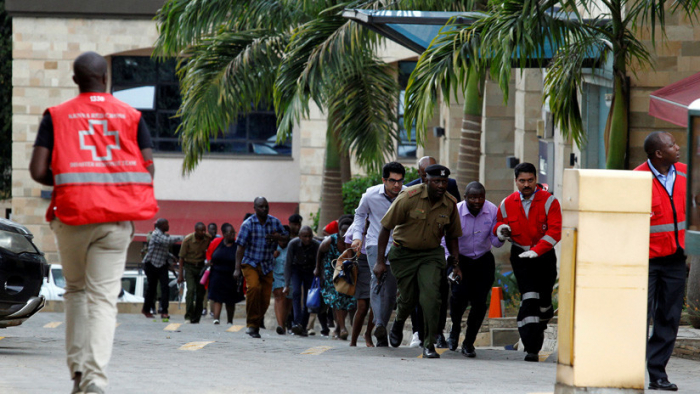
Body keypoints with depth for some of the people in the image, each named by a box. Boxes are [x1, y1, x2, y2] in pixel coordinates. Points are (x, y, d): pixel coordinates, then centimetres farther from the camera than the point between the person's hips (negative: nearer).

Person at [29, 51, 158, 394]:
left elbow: (38, 170, -5)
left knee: (75, 290, 19)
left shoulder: (56, 116, 3)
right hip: (116, 218, 0)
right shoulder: (131, 116, 6)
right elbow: (148, 169, 1)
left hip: (72, 214, 0)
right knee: (103, 297, -1)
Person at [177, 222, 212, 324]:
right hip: (189, 266, -3)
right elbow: (182, 257, -10)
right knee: (191, 289, -19)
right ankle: (188, 316, -18)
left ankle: (196, 318, 9)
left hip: (201, 266, 3)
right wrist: (180, 274, -12)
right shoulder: (188, 240, -16)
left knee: (200, 292, 1)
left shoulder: (208, 238, -8)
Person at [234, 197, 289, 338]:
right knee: (253, 288, -28)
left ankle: (255, 326, 19)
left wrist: (278, 237, -9)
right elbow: (241, 247, -9)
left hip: (267, 266, 4)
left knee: (265, 299, -1)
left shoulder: (275, 222, 3)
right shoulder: (248, 224, -7)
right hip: (250, 263, -4)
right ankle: (252, 324, -20)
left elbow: (286, 236, 15)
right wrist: (237, 269, -15)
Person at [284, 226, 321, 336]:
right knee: (296, 293, -22)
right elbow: (288, 264, -21)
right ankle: (297, 322, -32)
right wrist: (286, 285, -24)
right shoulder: (293, 244, -26)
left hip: (310, 271, 1)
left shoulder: (316, 245, -26)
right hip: (296, 269, -1)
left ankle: (303, 327, 4)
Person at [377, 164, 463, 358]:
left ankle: (429, 345, -13)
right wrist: (380, 261, -11)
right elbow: (386, 228, -10)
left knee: (431, 295, -19)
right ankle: (399, 323, 40)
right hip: (403, 253, -2)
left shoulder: (450, 204, -7)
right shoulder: (409, 197, -18)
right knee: (408, 297, 3)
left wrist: (455, 264, 3)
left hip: (431, 254, 2)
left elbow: (452, 235, 11)